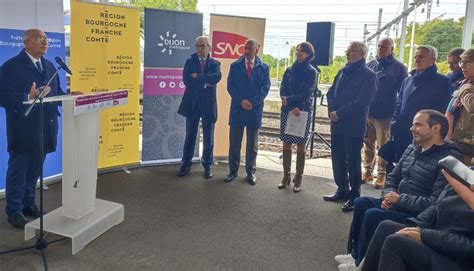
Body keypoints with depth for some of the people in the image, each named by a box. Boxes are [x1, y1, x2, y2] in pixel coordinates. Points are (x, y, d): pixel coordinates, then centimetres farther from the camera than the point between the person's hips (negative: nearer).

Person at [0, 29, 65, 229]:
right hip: (23, 130, -6)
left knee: (34, 170, 18)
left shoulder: (49, 66, 13)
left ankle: (28, 203, 34)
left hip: (44, 129, 7)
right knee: (17, 171, 7)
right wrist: (28, 98, -33)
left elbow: (56, 92, 11)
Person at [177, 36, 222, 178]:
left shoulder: (215, 63, 3)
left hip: (209, 104, 0)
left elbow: (217, 77, -19)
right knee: (190, 135, 9)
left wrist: (198, 77, -17)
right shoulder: (190, 61, 3)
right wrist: (205, 82, -14)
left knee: (208, 137, 8)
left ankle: (207, 165, 21)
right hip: (192, 103, 0)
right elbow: (187, 80, -12)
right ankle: (186, 163, 21)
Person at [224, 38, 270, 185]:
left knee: (252, 144, 8)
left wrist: (252, 102, -14)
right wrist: (241, 101, -13)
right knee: (234, 143, 5)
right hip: (237, 109, 0)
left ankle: (250, 171, 20)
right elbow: (230, 86, -1)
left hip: (255, 110, 0)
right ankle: (233, 170, 16)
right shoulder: (235, 66, 6)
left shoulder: (264, 67, 5)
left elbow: (265, 88, -2)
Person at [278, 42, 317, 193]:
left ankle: (298, 178, 9)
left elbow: (308, 93, -9)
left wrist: (289, 100, -13)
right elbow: (283, 90, 2)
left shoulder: (311, 71, 1)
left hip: (303, 112, -3)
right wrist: (292, 107, -13)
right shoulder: (289, 70, 10)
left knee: (301, 145, 1)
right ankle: (286, 176, 16)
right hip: (287, 111, 3)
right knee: (286, 144, 5)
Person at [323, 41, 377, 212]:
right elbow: (331, 93, 13)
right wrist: (332, 111, -5)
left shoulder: (368, 75, -8)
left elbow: (362, 101, -16)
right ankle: (342, 191, 27)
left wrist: (340, 113, -16)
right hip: (337, 124, 7)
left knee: (353, 161, 1)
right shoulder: (343, 72, 15)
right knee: (338, 159, 12)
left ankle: (354, 196, 13)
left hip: (354, 126, -7)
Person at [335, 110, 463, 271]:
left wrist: (399, 199, -19)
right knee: (361, 202, -4)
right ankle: (356, 253, 7)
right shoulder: (412, 148, 8)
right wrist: (388, 196, -6)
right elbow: (393, 177, 15)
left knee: (373, 215, -23)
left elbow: (436, 203, -27)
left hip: (418, 217, -9)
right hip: (398, 205, 9)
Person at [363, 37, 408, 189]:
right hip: (366, 112, 4)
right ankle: (368, 170, 24)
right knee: (368, 144, 12)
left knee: (383, 146, 4)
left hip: (385, 114, -4)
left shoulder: (398, 67, -1)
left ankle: (382, 174, 14)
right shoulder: (370, 65, 10)